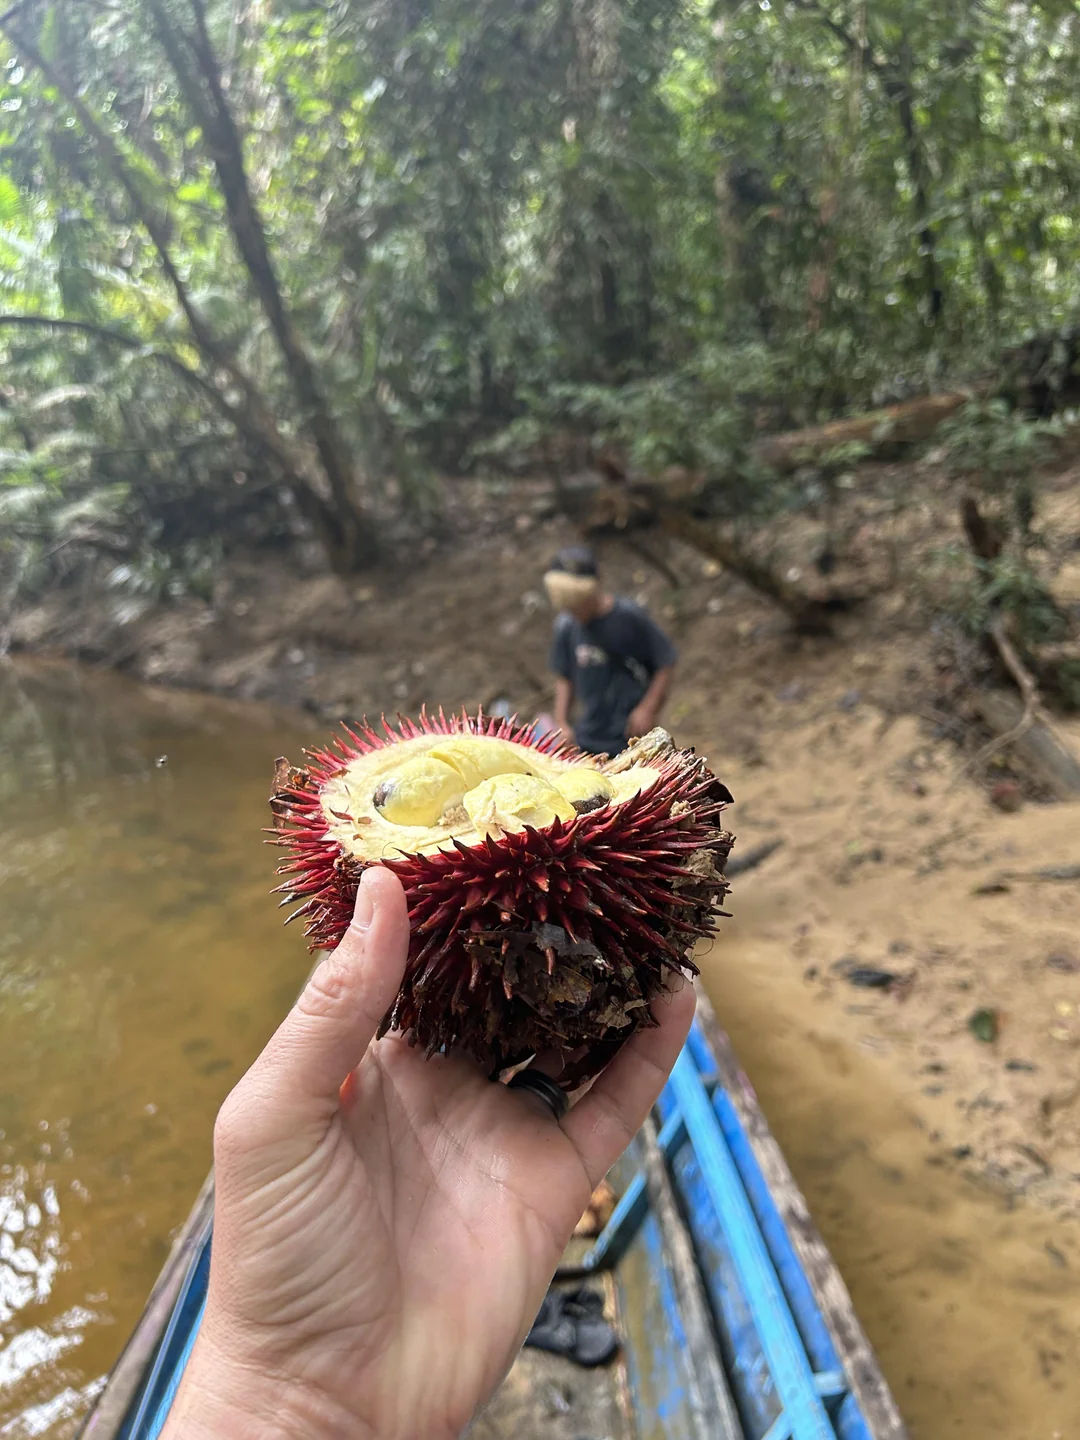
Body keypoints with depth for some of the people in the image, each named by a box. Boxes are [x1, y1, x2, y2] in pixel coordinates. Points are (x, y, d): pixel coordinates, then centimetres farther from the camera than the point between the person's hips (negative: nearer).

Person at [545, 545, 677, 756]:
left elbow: (667, 663, -4)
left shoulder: (630, 618, -11)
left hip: (630, 738, -4)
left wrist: (647, 709, -12)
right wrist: (561, 722, 5)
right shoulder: (566, 625, 2)